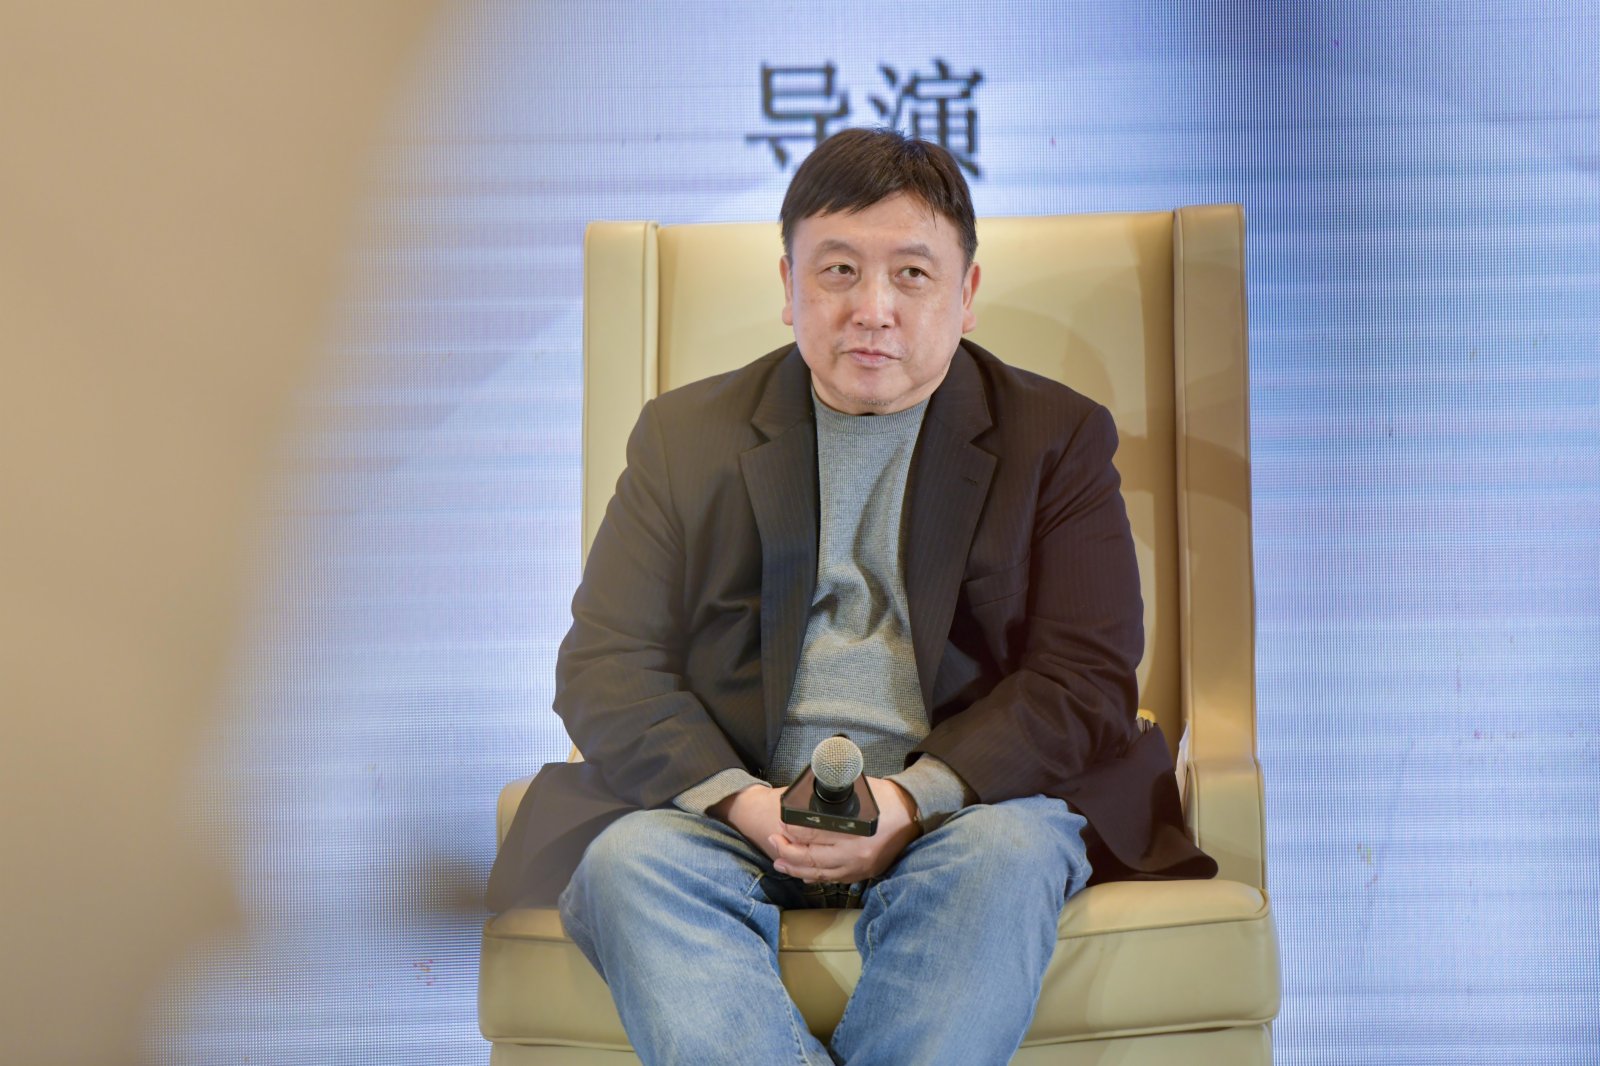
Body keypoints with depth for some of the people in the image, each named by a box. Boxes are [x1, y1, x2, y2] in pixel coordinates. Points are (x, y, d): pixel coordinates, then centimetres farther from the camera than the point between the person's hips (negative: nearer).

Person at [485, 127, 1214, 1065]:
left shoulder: (1056, 439, 10)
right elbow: (603, 667, 5)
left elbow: (1087, 681, 0)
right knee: (627, 862, -30)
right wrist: (739, 801, -15)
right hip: (731, 802, 1)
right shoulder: (686, 435, 13)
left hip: (964, 799, -1)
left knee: (1005, 854, -34)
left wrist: (913, 799, -18)